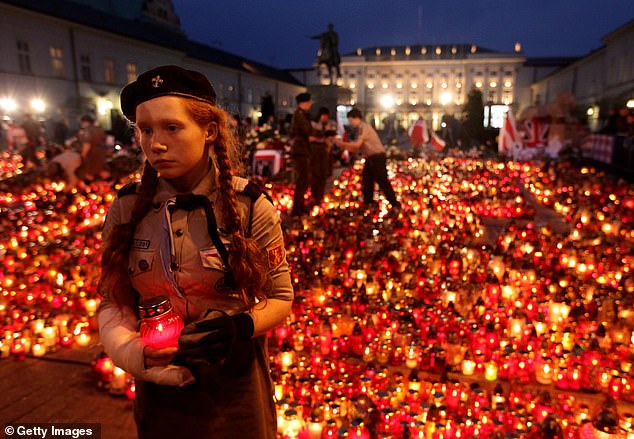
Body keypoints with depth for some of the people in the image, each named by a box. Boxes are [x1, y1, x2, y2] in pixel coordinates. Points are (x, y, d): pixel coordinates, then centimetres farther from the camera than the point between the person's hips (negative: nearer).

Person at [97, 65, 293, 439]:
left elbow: (281, 298, -8)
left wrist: (239, 328, -25)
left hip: (235, 383, -2)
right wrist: (132, 351, -19)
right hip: (159, 385, 2)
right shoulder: (127, 209, -8)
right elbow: (114, 300, 0)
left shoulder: (249, 206, -16)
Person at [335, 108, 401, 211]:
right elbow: (356, 148, 15)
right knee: (366, 180, 12)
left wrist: (342, 143, -10)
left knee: (382, 182, -9)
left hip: (378, 157, -10)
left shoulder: (364, 127, -12)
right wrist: (343, 145, 6)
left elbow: (357, 144, -19)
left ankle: (395, 204, -4)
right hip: (370, 158, 10)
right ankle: (368, 203, 22)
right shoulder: (360, 129, 16)